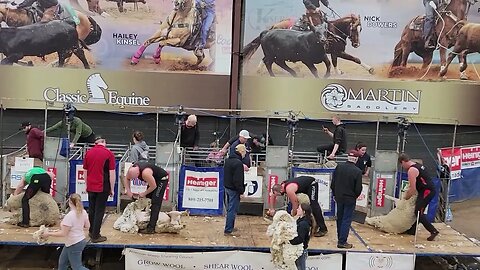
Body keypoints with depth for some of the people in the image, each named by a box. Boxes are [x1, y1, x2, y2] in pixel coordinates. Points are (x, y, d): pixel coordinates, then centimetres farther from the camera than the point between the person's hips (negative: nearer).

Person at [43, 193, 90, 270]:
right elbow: (87, 226, 7)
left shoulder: (69, 216, -25)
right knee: (62, 262, 23)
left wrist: (48, 234, -11)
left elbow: (63, 233, -22)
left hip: (74, 245, -9)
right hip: (81, 240, 9)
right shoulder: (83, 212, -3)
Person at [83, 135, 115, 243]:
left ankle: (92, 232, 31)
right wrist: (112, 189, -3)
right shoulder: (109, 153, -9)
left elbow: (85, 171, 9)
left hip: (91, 187, 4)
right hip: (103, 188, -4)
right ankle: (95, 236, 7)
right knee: (99, 211, 3)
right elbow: (112, 173, -10)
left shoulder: (88, 152, 3)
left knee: (91, 210, 18)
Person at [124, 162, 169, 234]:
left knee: (155, 203, -14)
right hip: (153, 179, 9)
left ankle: (151, 228, -18)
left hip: (162, 179, -8)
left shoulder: (145, 173, -39)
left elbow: (153, 186, -28)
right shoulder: (132, 169, -17)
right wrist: (128, 191, -10)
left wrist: (144, 194, -15)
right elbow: (126, 179, 1)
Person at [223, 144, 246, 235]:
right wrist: (241, 192, -16)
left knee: (230, 209, 19)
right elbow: (238, 179, -21)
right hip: (234, 190, -10)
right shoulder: (238, 163, -20)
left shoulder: (228, 160, 10)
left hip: (227, 187, 10)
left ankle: (230, 227, 30)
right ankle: (228, 230, 1)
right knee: (232, 210, -3)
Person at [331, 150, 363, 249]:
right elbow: (358, 189, -12)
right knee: (346, 220, 3)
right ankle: (342, 242, 4)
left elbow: (333, 183, 3)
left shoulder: (339, 167, -5)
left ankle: (340, 238, 30)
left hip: (339, 197, 5)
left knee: (339, 218, 18)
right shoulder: (357, 171, -18)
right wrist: (355, 196, 8)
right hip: (350, 199, -5)